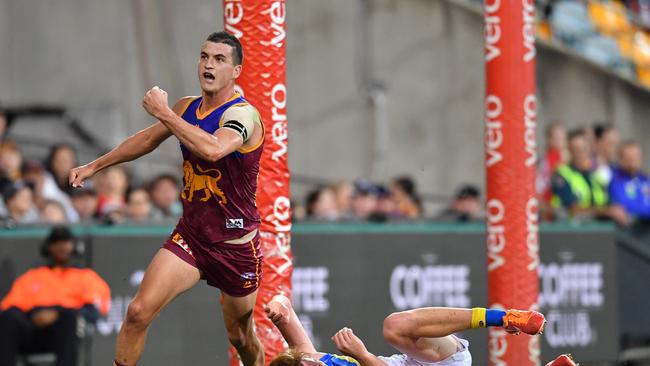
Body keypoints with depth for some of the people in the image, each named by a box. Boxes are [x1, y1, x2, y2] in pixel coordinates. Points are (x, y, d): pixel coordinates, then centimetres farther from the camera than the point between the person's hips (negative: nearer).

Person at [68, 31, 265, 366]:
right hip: (190, 235, 5)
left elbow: (213, 149, -41)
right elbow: (147, 139, 22)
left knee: (241, 338, 12)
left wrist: (163, 113, -33)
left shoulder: (242, 114, -19)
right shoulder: (187, 108, 4)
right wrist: (95, 166, 28)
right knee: (138, 312, -14)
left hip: (236, 247, -5)